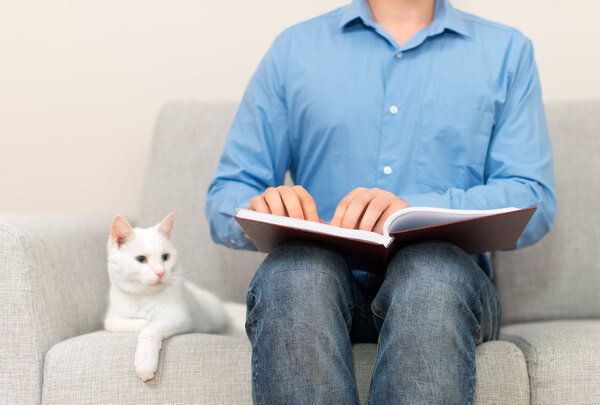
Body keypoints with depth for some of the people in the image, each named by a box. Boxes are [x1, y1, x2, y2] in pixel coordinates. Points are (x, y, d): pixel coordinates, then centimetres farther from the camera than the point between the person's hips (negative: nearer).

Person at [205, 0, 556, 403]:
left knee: (431, 270, -36)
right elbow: (226, 194, 12)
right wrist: (260, 211, -14)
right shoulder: (293, 48, 17)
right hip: (319, 278, 1)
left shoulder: (507, 51, 15)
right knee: (297, 266, -34)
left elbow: (534, 202, 1)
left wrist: (413, 209, -18)